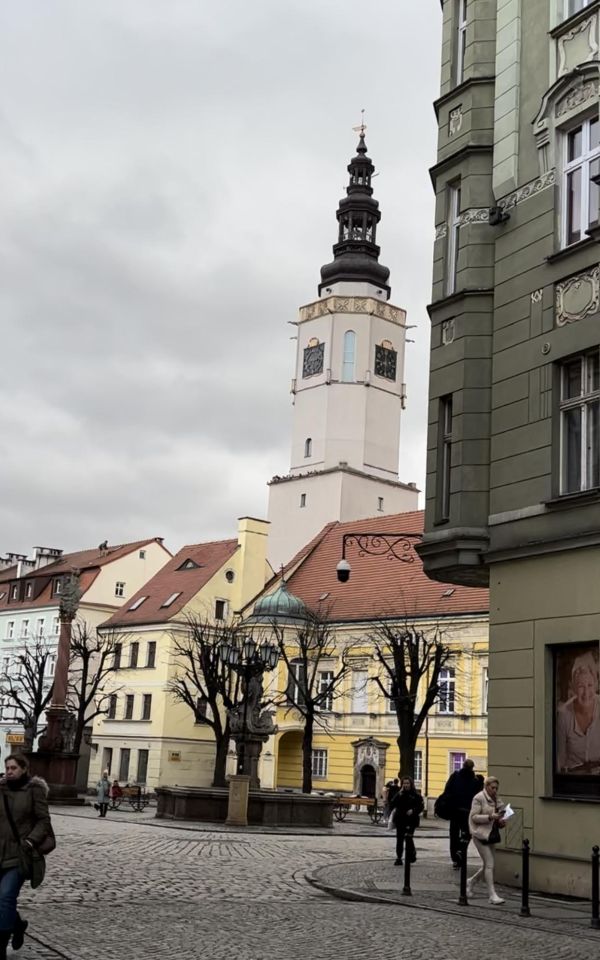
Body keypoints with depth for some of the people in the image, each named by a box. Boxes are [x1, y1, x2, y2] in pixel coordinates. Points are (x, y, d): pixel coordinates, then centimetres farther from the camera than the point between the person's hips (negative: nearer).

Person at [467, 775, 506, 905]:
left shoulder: (496, 799, 11)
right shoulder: (479, 798, -11)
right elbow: (474, 817, -14)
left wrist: (500, 821, 0)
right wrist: (490, 817, -24)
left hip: (491, 835, 8)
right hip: (481, 834, -8)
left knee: (487, 865, 13)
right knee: (489, 864, -9)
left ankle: (470, 882, 33)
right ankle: (492, 895, -4)